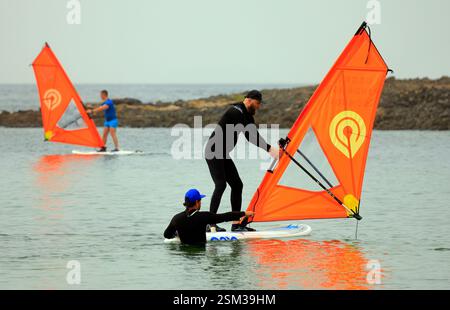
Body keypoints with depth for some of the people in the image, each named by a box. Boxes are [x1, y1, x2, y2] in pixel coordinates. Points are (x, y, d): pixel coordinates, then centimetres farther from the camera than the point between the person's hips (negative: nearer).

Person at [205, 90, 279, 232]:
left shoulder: (247, 115, 12)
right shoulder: (236, 112, -19)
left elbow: (254, 137, 6)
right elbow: (250, 136, -26)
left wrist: (271, 149, -9)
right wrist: (269, 149, -27)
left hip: (224, 154, 10)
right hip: (213, 151, -10)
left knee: (237, 184, 5)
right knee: (220, 185, -19)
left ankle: (237, 223, 8)